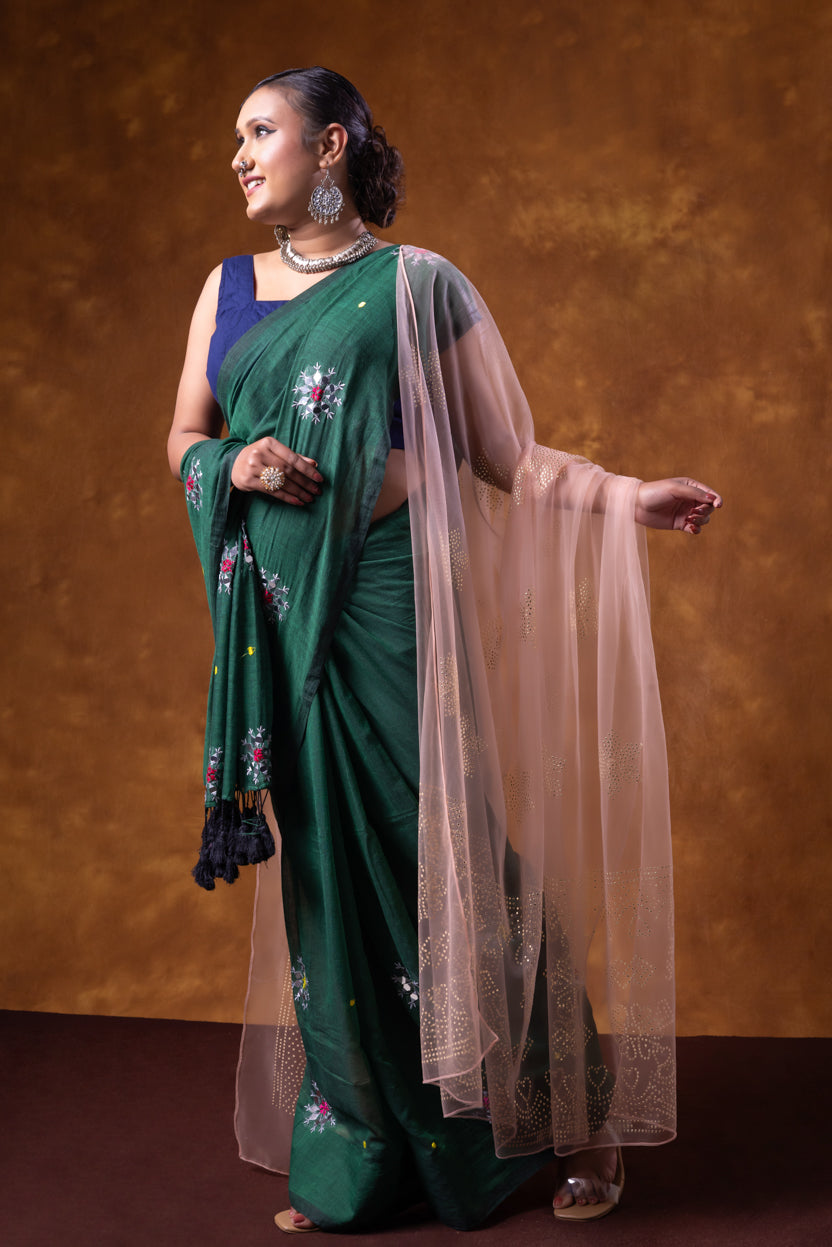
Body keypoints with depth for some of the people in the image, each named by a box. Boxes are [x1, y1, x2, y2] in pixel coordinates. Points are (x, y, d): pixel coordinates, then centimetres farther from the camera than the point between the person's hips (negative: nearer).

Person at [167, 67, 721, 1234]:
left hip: (390, 599, -4)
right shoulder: (228, 290, 15)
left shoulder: (417, 285, 1)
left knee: (434, 848, -4)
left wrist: (629, 496, -16)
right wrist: (231, 463, -5)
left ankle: (572, 1115, 14)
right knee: (325, 866, 6)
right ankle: (357, 1157, 18)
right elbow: (184, 438, 18)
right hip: (283, 612, 4)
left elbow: (504, 452, -2)